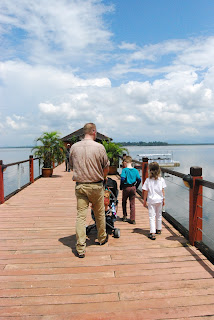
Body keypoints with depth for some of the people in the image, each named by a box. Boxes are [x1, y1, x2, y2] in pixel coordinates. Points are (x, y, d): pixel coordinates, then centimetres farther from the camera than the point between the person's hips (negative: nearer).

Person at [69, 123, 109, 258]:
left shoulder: (74, 147, 0)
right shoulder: (99, 147, -8)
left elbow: (72, 166, 12)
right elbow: (106, 168, -1)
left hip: (80, 185, 2)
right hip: (96, 186, -1)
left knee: (81, 215, 4)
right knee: (99, 214, 17)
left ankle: (80, 248, 3)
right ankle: (102, 238, 37)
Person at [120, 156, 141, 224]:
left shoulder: (124, 170, -11)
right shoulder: (135, 170, 1)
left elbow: (122, 178, -21)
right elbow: (139, 179, -1)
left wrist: (121, 187, -7)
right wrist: (136, 187, 11)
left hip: (126, 187, -3)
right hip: (133, 188, 3)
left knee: (124, 202, 18)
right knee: (132, 204, 8)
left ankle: (125, 216, 26)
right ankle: (132, 220, 8)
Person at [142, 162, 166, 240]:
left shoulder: (148, 180, -8)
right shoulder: (161, 179, -4)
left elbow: (146, 191, -6)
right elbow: (163, 191, 0)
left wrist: (144, 201, 4)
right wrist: (163, 199, 10)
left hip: (151, 200, -3)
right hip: (159, 200, 3)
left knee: (152, 217, -1)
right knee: (159, 215, 20)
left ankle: (152, 233, -9)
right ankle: (158, 229, 35)